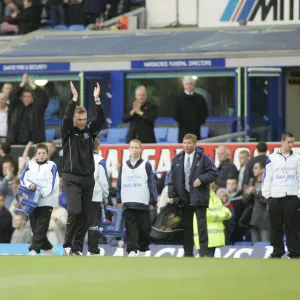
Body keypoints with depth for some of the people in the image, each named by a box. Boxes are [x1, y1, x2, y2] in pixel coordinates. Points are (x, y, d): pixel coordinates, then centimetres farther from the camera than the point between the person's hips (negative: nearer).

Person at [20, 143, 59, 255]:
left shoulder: (52, 166, 1)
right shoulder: (30, 165, 11)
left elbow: (53, 183, -5)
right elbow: (23, 178, 6)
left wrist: (43, 193, -16)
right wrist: (30, 185, -15)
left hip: (47, 201, -4)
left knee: (41, 227, -12)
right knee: (35, 226, 7)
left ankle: (34, 249, -18)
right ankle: (48, 248, 19)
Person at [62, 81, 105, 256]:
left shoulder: (90, 131, 8)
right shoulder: (68, 132, -1)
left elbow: (101, 119, -6)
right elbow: (66, 118, -20)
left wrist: (97, 100, -17)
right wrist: (74, 99, -26)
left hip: (88, 178, 4)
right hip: (72, 178, -4)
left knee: (85, 216, 2)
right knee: (75, 211, -17)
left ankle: (78, 248, 8)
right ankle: (68, 245, -6)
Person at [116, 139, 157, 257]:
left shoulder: (146, 165, 3)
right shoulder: (124, 166, 11)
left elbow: (151, 184, 1)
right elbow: (119, 184, 13)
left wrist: (152, 201, -3)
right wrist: (119, 200, 8)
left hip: (143, 203, -1)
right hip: (128, 203, 1)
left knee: (144, 229, 3)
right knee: (131, 229, -6)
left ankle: (142, 250, 16)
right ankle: (132, 251, -10)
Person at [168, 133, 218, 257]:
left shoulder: (203, 158, -3)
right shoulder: (177, 159, 8)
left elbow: (213, 172, -1)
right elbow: (172, 178, 9)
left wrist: (201, 179, -15)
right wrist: (171, 194, 3)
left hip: (198, 197, -4)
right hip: (183, 198, 4)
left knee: (202, 226, -5)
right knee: (186, 226, 7)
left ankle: (204, 253, -4)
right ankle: (188, 253, 12)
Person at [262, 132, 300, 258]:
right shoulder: (272, 159, 4)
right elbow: (267, 178, 6)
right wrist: (267, 196, 1)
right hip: (275, 198, 0)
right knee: (276, 227, 4)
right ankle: (277, 252, 12)